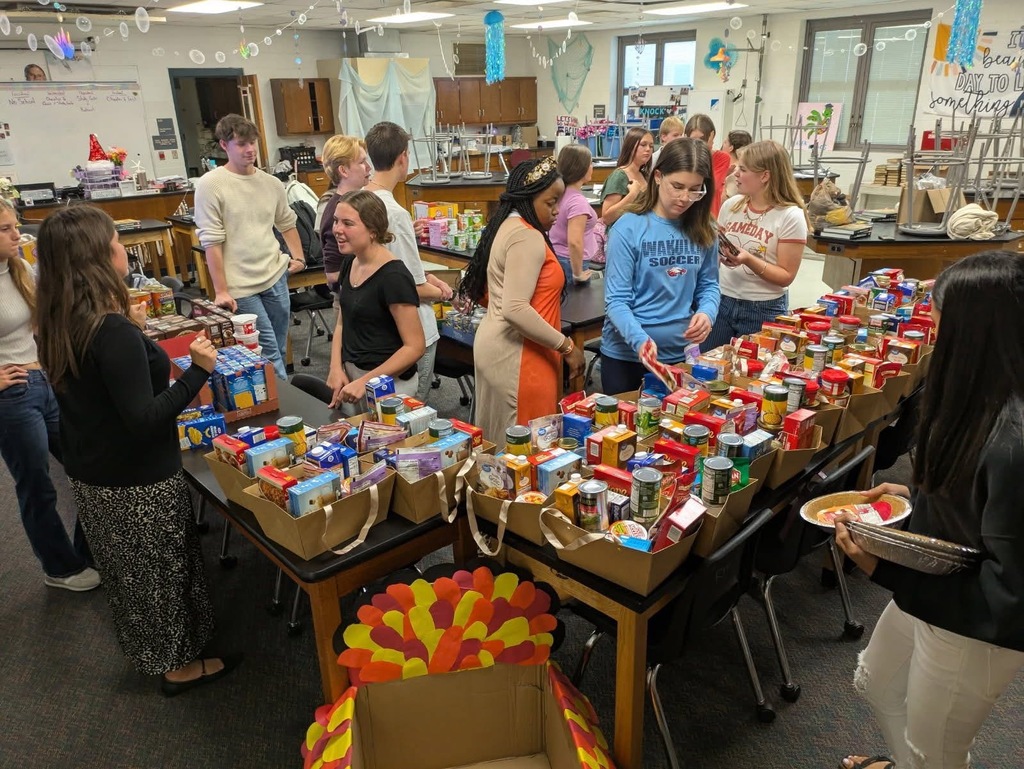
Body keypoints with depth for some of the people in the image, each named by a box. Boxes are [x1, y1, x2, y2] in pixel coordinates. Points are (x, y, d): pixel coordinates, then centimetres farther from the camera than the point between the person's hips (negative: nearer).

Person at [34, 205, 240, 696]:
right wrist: (197, 371, -25)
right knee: (163, 568, 12)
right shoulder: (114, 332, -29)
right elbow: (144, 419, -29)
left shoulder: (59, 325, -2)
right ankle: (177, 665, 32)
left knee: (126, 569, 26)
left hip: (89, 475, 8)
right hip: (137, 483, -8)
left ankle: (145, 651, 47)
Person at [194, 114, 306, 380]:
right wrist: (221, 291, -12)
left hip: (276, 277, 5)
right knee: (269, 353, -5)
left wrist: (298, 257, 9)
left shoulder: (271, 183, 8)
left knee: (279, 349, 14)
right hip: (240, 287, -5)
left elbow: (287, 224, 23)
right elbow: (212, 242, -10)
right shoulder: (210, 185, -8)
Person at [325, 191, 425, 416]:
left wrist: (365, 382, -20)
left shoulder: (393, 277, -19)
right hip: (350, 376, 7)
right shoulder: (349, 264, 4)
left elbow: (414, 347, -18)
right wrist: (336, 368, -2)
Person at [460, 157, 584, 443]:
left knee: (498, 444, 17)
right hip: (517, 355, -10)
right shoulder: (528, 238, -18)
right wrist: (566, 347, -19)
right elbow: (516, 310, -26)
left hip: (495, 343, 10)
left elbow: (485, 294, 17)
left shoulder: (507, 226, 12)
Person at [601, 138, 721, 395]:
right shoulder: (629, 228, -13)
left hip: (681, 354, 4)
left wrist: (706, 312, -14)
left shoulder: (702, 230, 0)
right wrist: (640, 340, -32)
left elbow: (708, 285, 8)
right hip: (626, 355, -4)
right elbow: (617, 300, -16)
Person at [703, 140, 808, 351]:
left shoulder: (790, 216, -11)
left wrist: (749, 260, -24)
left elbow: (786, 276, -12)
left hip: (764, 310, -4)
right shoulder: (731, 205, 3)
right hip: (722, 301, 4)